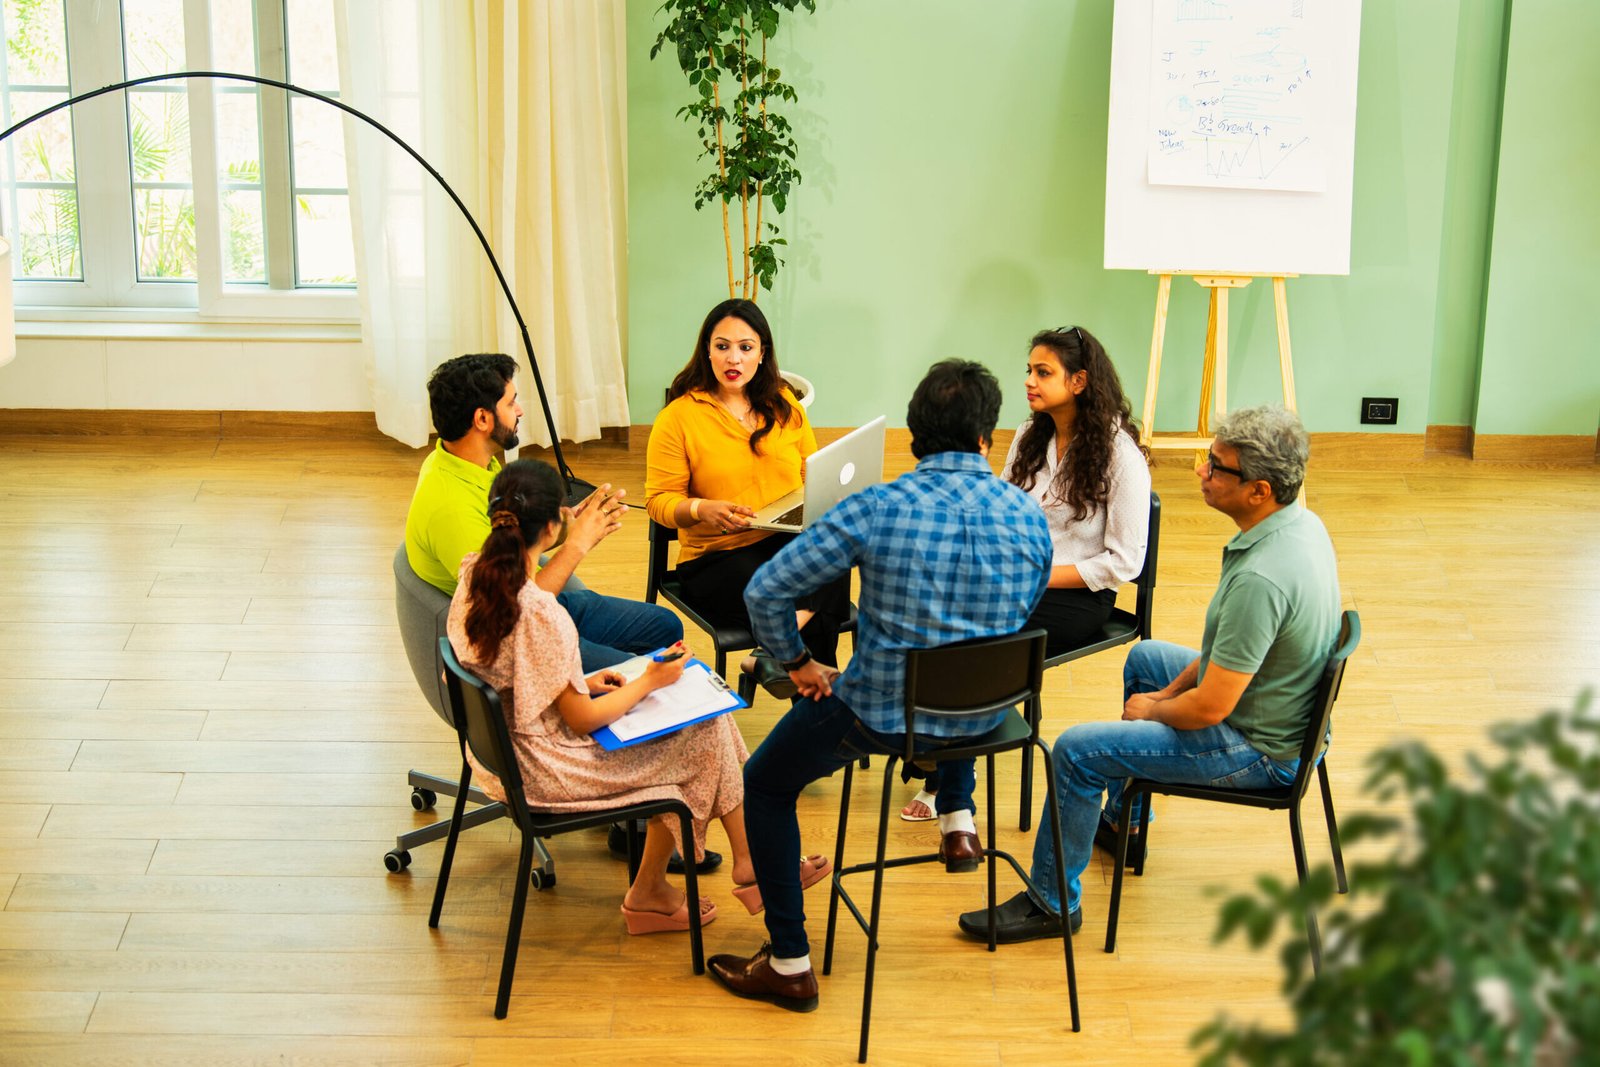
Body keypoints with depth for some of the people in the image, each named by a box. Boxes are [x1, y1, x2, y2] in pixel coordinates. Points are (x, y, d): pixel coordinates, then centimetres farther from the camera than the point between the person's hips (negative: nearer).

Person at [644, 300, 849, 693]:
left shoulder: (784, 405, 11)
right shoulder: (678, 417, -2)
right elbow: (659, 499, -3)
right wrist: (702, 509, -23)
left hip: (790, 541, 4)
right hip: (716, 557, -4)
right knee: (817, 614, -31)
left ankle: (771, 656, -24)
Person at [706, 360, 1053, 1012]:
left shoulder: (875, 510, -19)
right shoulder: (1030, 518, -8)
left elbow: (765, 592, -15)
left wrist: (798, 664, 2)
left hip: (878, 715, -4)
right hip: (986, 716, 4)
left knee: (765, 784, 20)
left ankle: (789, 965, 18)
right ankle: (958, 819, 49)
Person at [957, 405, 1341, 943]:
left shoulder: (1260, 579, -35)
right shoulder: (1302, 521, -4)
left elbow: (1209, 709, -29)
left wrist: (1153, 709, -8)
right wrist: (1172, 690, 8)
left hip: (1257, 750, -10)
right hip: (1277, 709, 10)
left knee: (1077, 751, -9)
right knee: (1145, 657, 30)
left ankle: (1053, 903, 8)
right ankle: (1124, 814, 46)